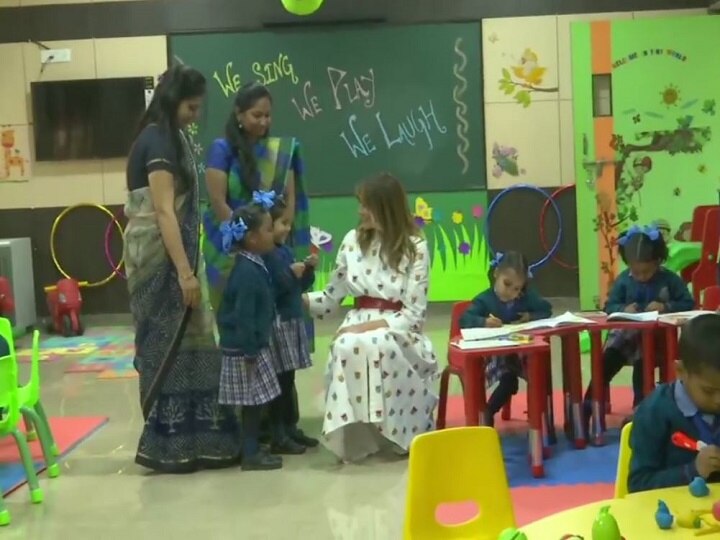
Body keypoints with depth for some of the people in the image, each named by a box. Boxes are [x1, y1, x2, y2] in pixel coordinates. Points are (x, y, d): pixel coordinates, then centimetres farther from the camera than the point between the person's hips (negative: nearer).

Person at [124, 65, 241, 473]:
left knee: (183, 343, 10)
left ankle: (187, 439, 16)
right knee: (170, 346, -4)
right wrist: (185, 272, -25)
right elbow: (163, 211, -21)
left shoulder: (170, 137, 16)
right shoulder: (157, 141, -14)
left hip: (172, 254, 9)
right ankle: (170, 444, 4)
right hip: (159, 257, -9)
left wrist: (188, 266, 15)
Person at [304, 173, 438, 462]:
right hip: (358, 323, 3)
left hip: (398, 330, -3)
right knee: (346, 348, -34)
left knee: (377, 346, -38)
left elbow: (415, 313, -8)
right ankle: (356, 437, -20)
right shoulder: (352, 241, 6)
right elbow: (332, 297, 10)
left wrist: (371, 326, -18)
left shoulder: (415, 247, -5)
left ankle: (397, 432, -19)